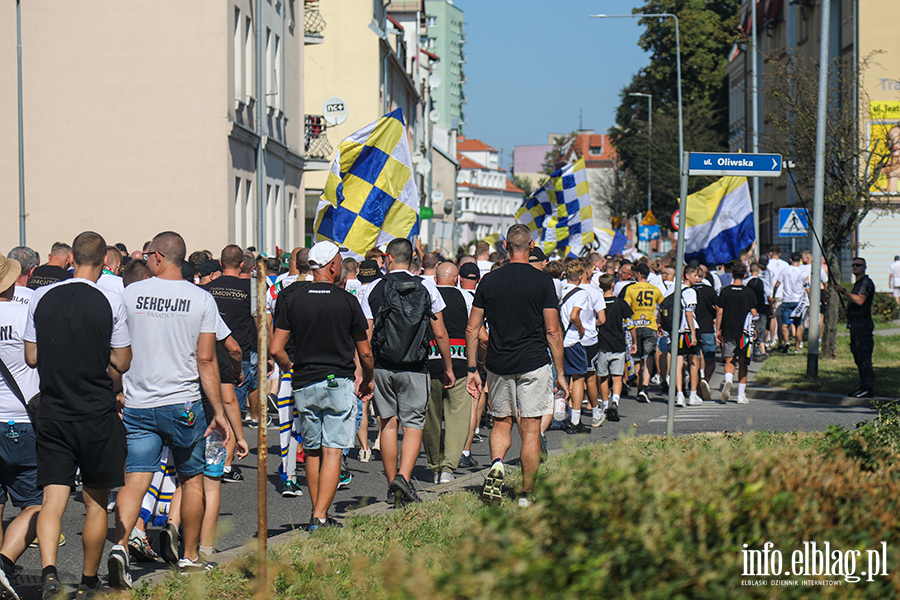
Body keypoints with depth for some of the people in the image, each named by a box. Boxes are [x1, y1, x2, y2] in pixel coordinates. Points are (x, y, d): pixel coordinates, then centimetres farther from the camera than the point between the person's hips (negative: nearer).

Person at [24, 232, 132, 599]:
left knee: (53, 499, 0)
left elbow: (31, 357, 6)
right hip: (97, 416, -2)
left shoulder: (41, 298, 0)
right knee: (96, 502, 11)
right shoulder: (110, 302, -8)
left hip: (52, 413, 2)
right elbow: (122, 363, -4)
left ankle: (49, 570, -22)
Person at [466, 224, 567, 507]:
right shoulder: (542, 281, -5)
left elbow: (472, 330, 3)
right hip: (533, 364, -2)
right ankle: (527, 494, 5)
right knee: (530, 429, 4)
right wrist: (560, 372, 1)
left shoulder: (489, 280, 3)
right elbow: (553, 331, -6)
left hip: (498, 364, 2)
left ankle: (497, 463, -10)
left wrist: (472, 369, 10)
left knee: (502, 421, 18)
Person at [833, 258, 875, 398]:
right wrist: (847, 310, 12)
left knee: (864, 357, -11)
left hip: (863, 323, -10)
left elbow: (860, 300, -23)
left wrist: (843, 291, -20)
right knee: (858, 357, 11)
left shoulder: (867, 282, -9)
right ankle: (864, 387, 15)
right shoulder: (857, 283, 22)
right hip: (855, 324, 10)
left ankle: (868, 388, -12)